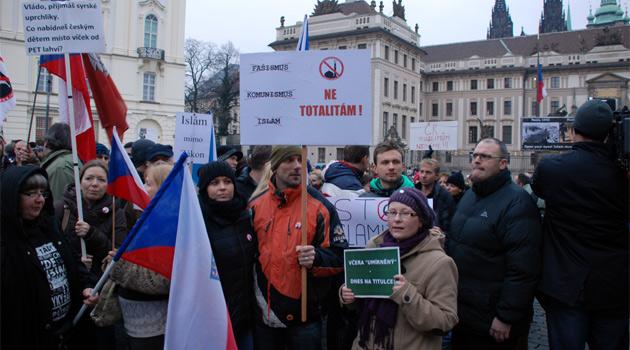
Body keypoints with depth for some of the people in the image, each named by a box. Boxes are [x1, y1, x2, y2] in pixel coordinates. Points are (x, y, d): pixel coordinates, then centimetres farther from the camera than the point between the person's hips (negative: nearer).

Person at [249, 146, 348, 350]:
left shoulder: (320, 206, -6)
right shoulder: (256, 206, 3)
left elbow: (340, 256, -6)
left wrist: (316, 258, -25)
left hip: (305, 316, -3)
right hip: (263, 314, 3)